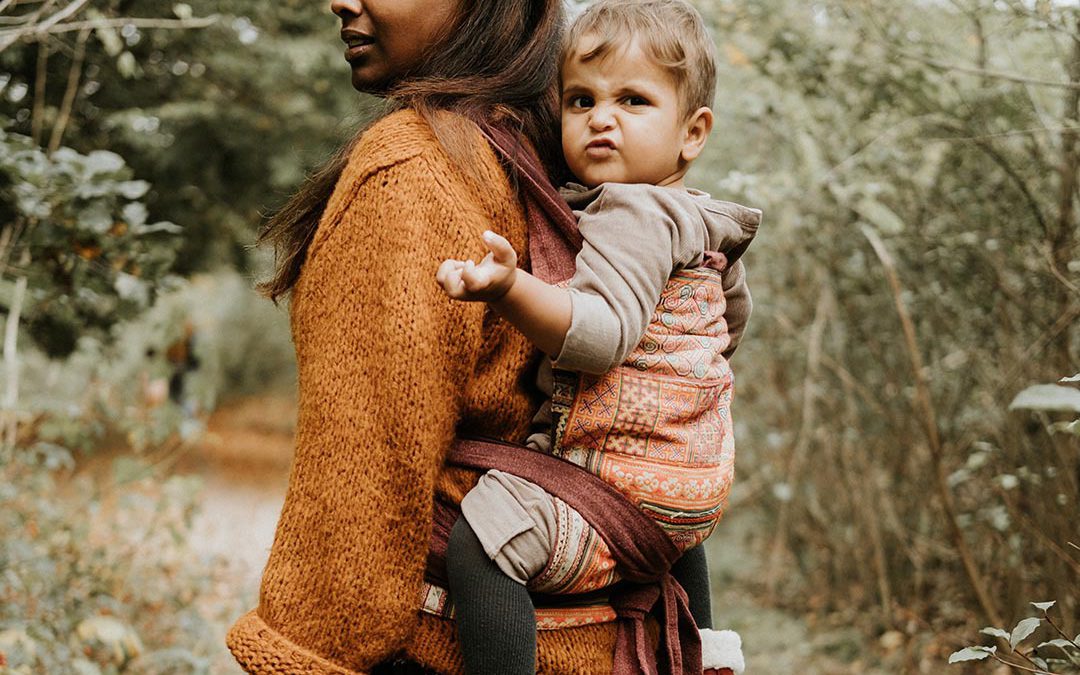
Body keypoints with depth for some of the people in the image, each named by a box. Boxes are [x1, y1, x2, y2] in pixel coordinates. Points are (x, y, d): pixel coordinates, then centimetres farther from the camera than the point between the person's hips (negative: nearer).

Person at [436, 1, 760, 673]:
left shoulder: (635, 215, -17)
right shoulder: (705, 227, 14)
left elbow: (602, 334, -33)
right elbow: (735, 316, 34)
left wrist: (512, 289, -46)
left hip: (624, 485, -11)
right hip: (693, 484, 11)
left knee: (481, 539, -28)